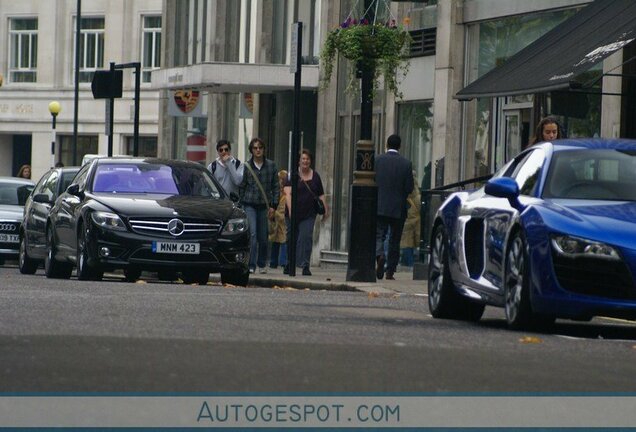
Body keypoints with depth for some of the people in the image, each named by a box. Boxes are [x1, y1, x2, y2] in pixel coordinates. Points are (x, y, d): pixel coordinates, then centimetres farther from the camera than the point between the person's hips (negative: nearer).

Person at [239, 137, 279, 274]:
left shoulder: (271, 165, 5)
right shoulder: (246, 166, 1)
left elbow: (276, 187, 7)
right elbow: (241, 187, 5)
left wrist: (274, 205, 0)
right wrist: (240, 205, 0)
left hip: (264, 205, 2)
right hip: (249, 204, -2)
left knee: (263, 237, 6)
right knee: (252, 233, -14)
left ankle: (262, 264, 24)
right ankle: (251, 265, -14)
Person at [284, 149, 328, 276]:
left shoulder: (315, 176, 9)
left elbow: (321, 195, 15)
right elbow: (288, 193, -9)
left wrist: (325, 210, 5)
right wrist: (290, 209, -21)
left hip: (309, 214, 1)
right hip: (295, 213, -1)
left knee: (306, 237, -12)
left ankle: (305, 266, -14)